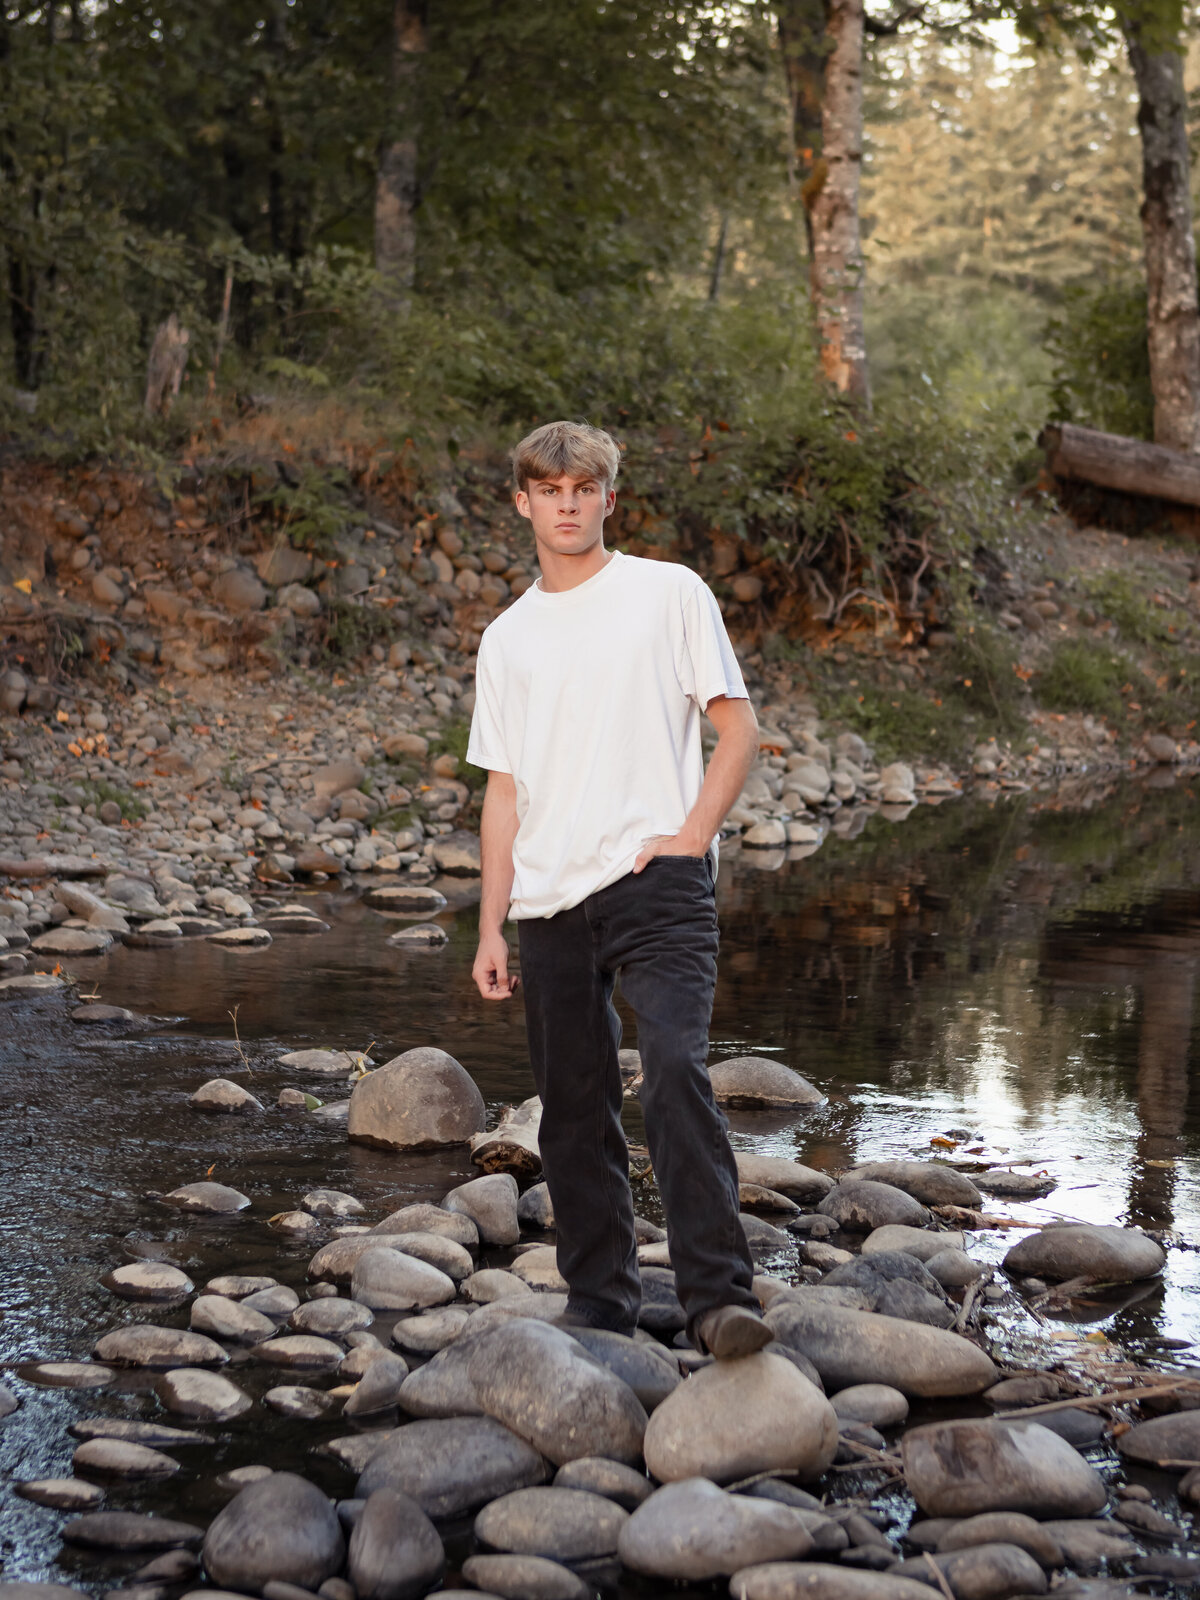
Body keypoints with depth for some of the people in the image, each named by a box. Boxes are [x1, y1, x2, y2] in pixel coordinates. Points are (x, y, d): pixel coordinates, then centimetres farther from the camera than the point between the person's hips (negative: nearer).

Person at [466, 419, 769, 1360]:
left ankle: (719, 1296, -22)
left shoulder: (670, 593, 6)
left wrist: (692, 834, -10)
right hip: (549, 903, 4)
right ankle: (600, 1303, 17)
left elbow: (738, 727, 4)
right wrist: (491, 927, 9)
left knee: (676, 1073, -21)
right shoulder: (508, 638, 17)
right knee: (574, 1107, 7)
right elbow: (505, 790, 17)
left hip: (658, 884, -4)